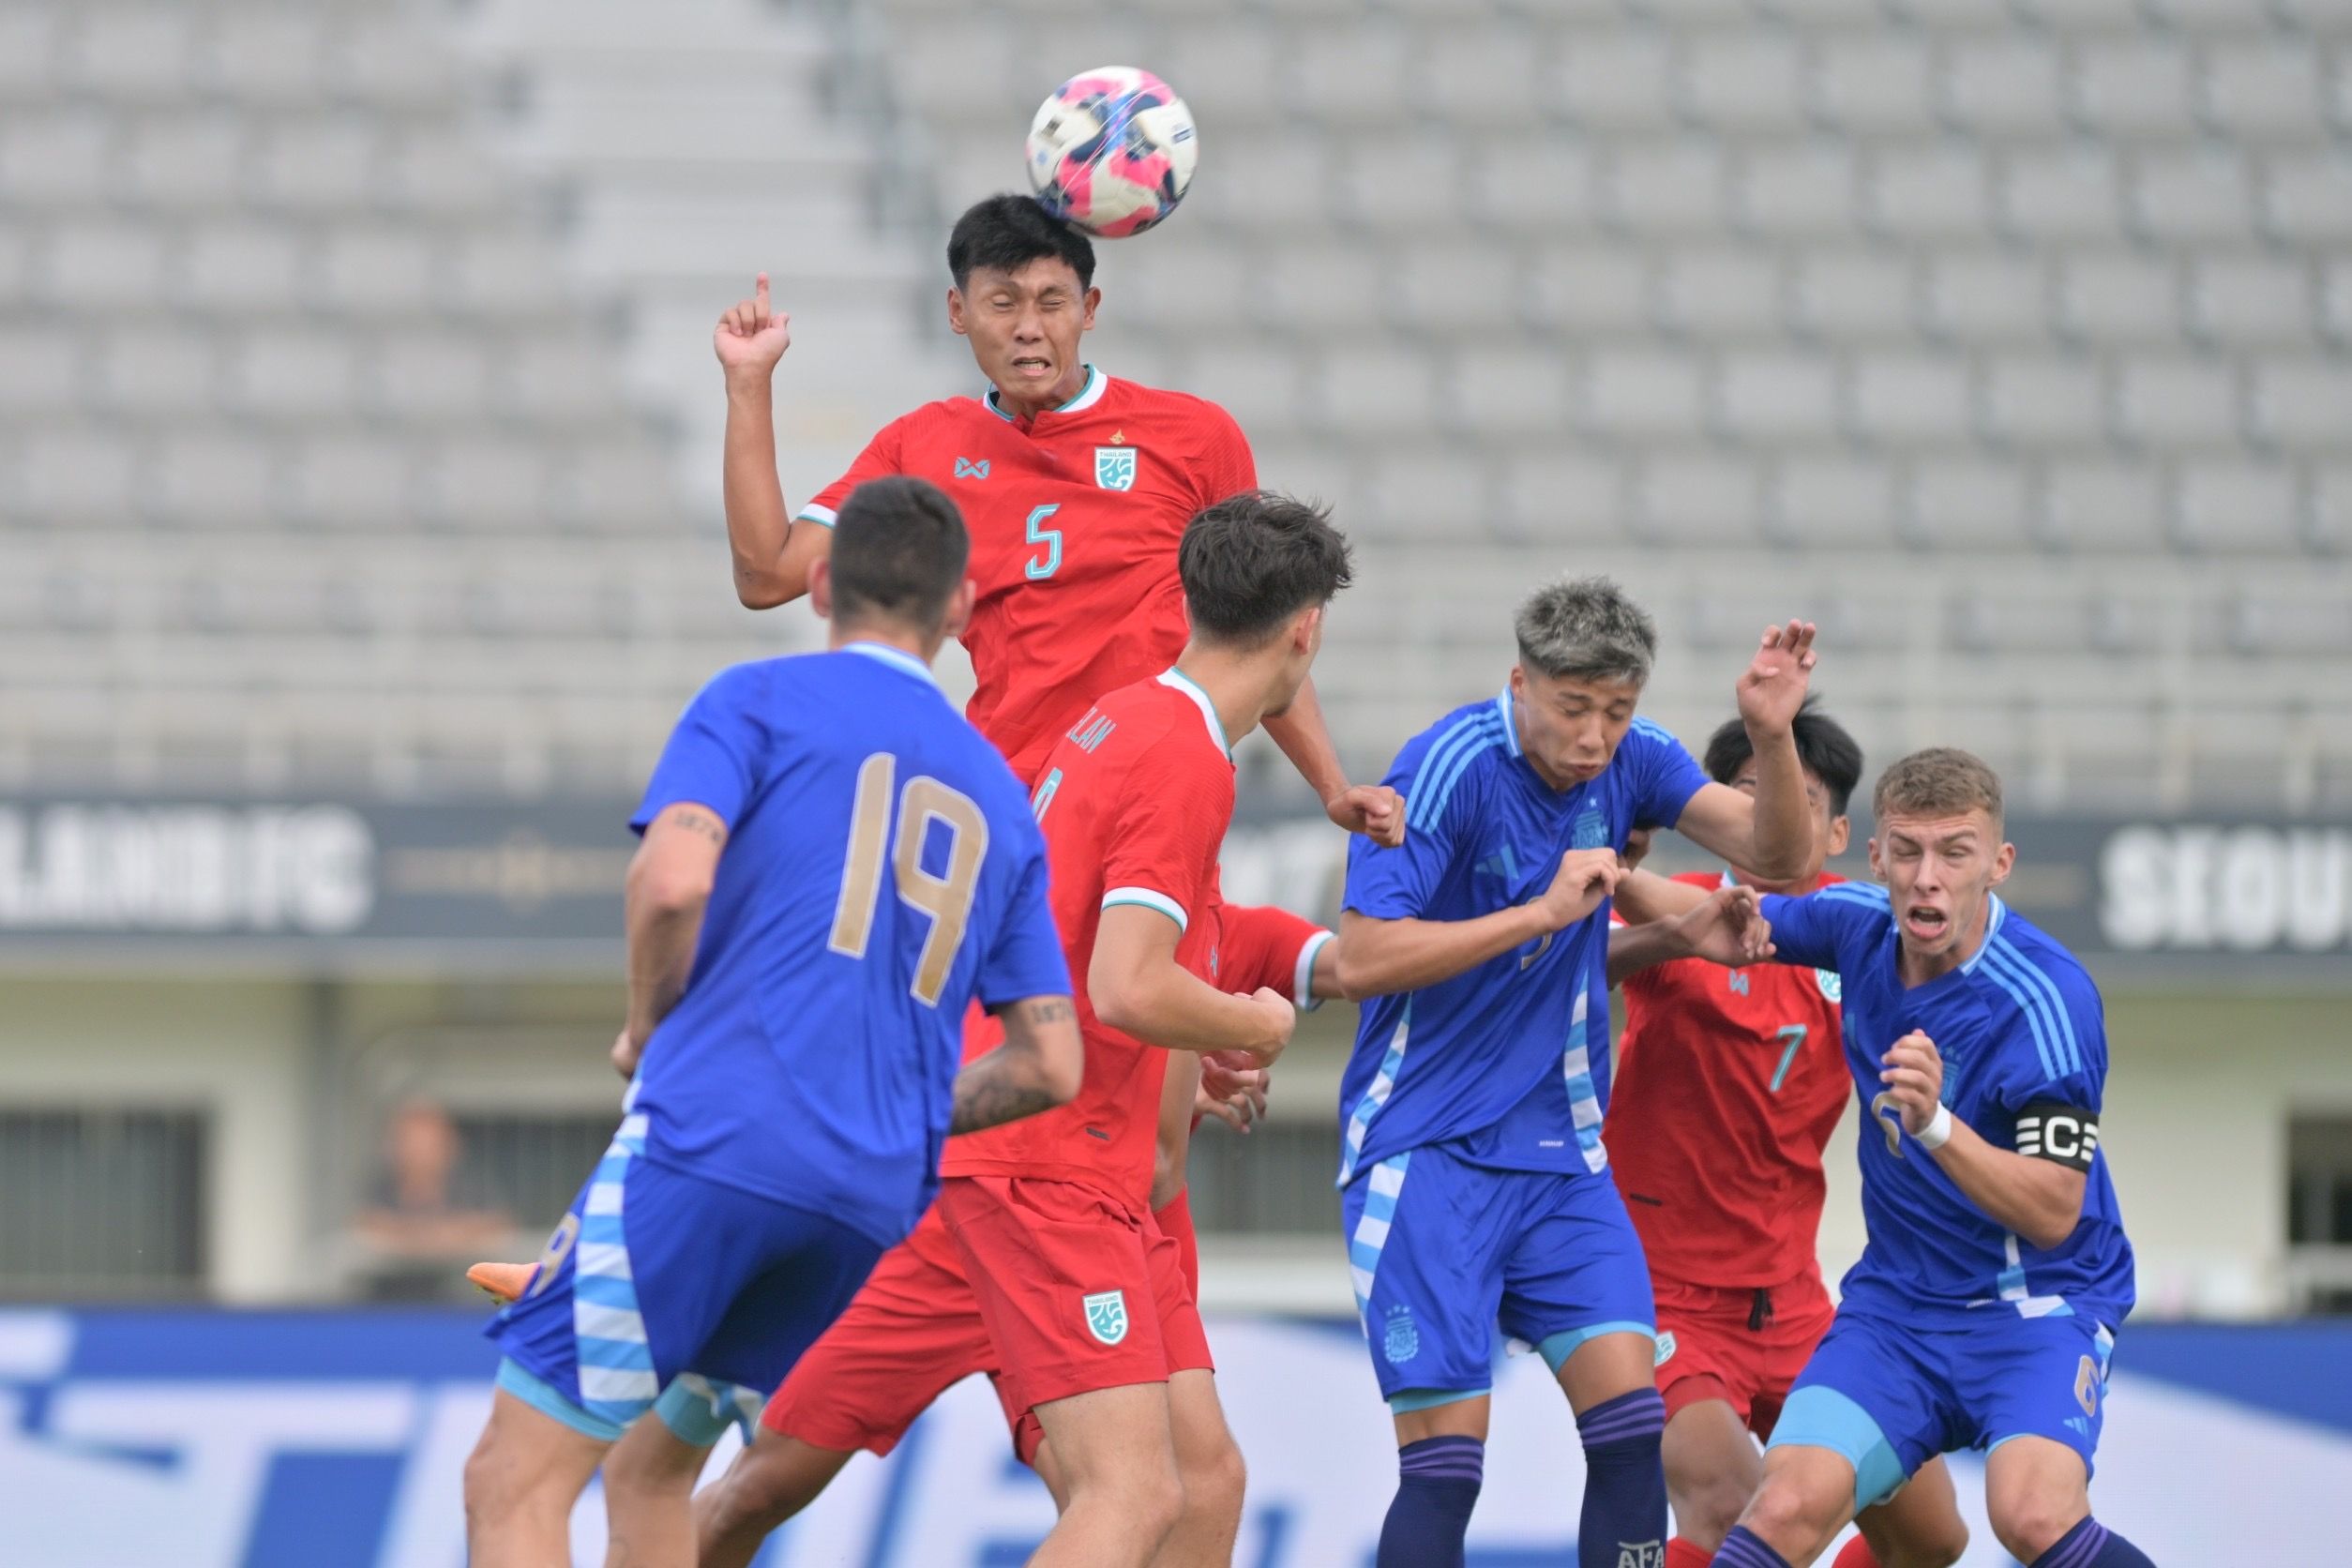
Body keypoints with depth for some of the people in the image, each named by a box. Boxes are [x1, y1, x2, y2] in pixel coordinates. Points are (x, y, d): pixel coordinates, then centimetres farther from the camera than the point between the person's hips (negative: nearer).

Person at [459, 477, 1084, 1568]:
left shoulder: (760, 700, 6)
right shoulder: (1002, 803, 21)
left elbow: (674, 878, -13)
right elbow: (1051, 1066, 17)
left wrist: (648, 1030, 5)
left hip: (713, 1140, -6)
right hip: (876, 1203, 6)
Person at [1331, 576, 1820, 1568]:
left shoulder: (1628, 759, 1)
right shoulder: (1451, 767, -16)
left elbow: (1776, 853, -3)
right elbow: (1361, 960, -21)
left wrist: (1772, 734, -21)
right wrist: (1543, 911, -24)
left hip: (1561, 1151, 5)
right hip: (1426, 1152, -5)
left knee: (1632, 1424, -8)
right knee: (1446, 1456, -10)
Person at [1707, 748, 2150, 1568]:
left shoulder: (2043, 998, -21)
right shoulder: (1863, 926, -2)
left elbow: (2055, 1212, -22)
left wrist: (1935, 1125, -36)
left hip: (2037, 1305, -5)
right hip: (1894, 1302, 5)